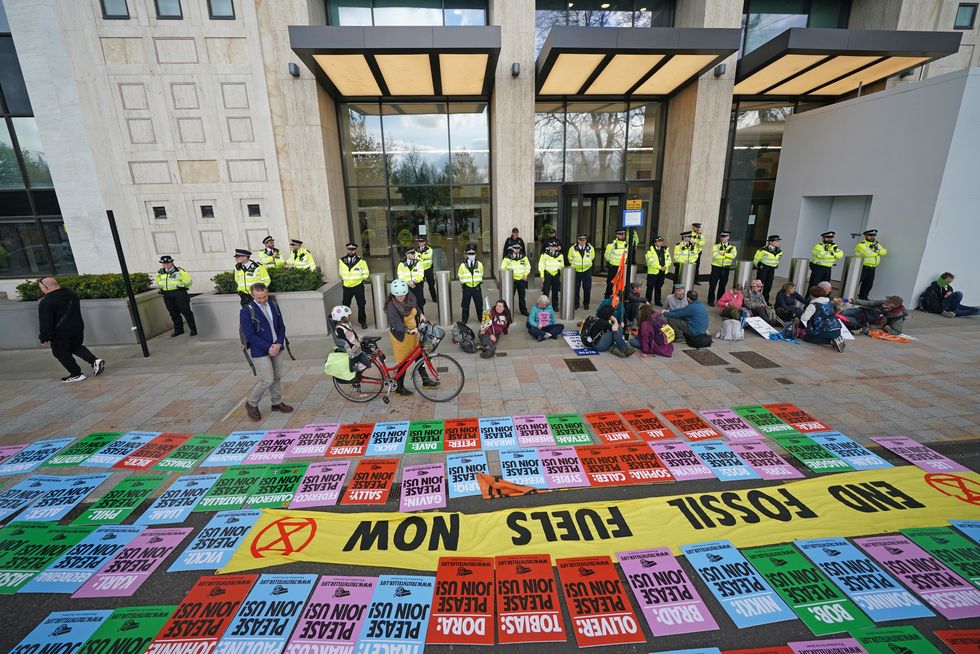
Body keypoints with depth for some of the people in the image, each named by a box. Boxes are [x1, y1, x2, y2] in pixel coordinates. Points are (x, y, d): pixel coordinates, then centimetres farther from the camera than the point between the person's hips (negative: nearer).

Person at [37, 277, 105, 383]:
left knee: (61, 354, 9)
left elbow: (45, 322, -16)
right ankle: (94, 360, 1)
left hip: (60, 334, -7)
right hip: (78, 328, 7)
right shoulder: (71, 293, 3)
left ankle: (76, 374, 12)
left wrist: (44, 338, -9)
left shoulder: (45, 302, -18)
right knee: (76, 347, 23)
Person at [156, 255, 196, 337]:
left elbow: (188, 281, -1)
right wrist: (159, 289, 19)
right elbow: (158, 283, 30)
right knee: (173, 313, 11)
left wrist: (181, 285, -6)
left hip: (179, 294, -6)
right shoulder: (160, 273, 15)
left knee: (186, 312, -5)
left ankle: (193, 329, 0)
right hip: (167, 295, 6)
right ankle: (178, 329, 22)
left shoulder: (179, 271, -2)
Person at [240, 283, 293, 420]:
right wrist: (268, 348, -18)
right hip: (260, 352, -5)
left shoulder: (274, 306, 5)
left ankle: (277, 403, 32)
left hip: (276, 348, 6)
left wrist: (279, 344, -8)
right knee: (268, 380, -4)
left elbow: (281, 326, 7)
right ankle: (251, 404, 19)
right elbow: (249, 335, -14)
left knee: (277, 377, 14)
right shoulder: (246, 311, -12)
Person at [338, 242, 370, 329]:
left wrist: (358, 279, 2)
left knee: (361, 305, 6)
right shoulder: (341, 260, 2)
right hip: (346, 287, 2)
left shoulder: (361, 261, -6)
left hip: (358, 286, -2)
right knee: (345, 305, 8)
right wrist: (343, 280, 9)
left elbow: (366, 274, 1)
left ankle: (362, 321, 20)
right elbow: (340, 272, 17)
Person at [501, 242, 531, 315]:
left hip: (521, 280, 2)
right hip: (511, 280, -2)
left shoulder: (524, 257, 4)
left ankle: (523, 310, 22)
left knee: (522, 296, 10)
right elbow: (503, 268, 1)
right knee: (510, 296, 3)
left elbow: (528, 266, 13)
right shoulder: (507, 258, -5)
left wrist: (525, 275, 3)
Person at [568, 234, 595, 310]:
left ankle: (586, 304, 19)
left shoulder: (590, 248, -2)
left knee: (587, 288, 5)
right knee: (575, 288, 4)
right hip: (576, 271, 0)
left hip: (587, 270, 0)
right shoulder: (573, 248, -5)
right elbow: (570, 258, 11)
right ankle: (576, 304, 16)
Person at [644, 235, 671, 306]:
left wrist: (665, 266, -10)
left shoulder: (665, 250, 10)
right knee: (650, 286, -2)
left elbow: (668, 260, 9)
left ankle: (658, 301, 21)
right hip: (653, 271, -5)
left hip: (662, 272, 5)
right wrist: (660, 267, -16)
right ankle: (648, 301, 6)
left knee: (659, 287, 12)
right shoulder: (650, 250, -7)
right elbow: (651, 261, -16)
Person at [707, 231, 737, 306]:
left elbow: (733, 255, -13)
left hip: (726, 268, 2)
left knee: (723, 285, 9)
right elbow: (715, 256, -17)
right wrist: (727, 256, -11)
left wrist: (723, 253, -18)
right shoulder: (716, 246, -1)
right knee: (713, 284, -2)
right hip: (716, 267, -2)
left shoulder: (732, 247, 6)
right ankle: (711, 300, 6)